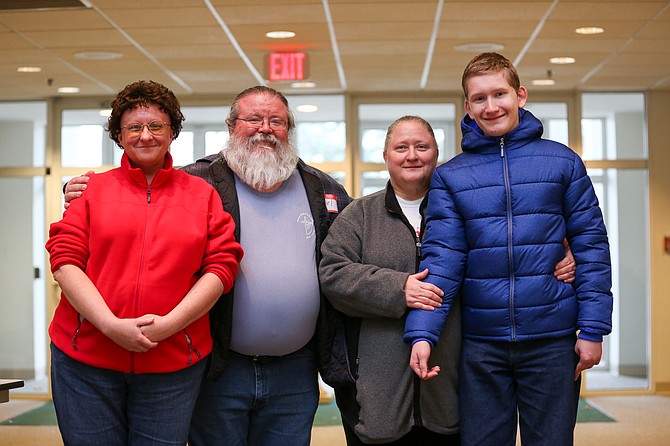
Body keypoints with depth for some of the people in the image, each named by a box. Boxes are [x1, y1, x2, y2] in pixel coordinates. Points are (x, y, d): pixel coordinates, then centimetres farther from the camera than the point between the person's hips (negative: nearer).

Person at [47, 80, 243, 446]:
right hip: (85, 360, 0)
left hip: (172, 363, 0)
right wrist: (112, 325, -14)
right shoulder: (92, 189, 8)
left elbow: (222, 266, 1)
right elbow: (65, 260, -1)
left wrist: (169, 324, -11)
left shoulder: (202, 194, 9)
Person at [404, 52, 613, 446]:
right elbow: (442, 258, -5)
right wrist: (422, 333, -16)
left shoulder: (563, 163, 2)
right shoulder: (450, 176, 3)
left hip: (552, 340, 0)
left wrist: (593, 329, -6)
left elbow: (592, 248, 0)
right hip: (481, 343, 1)